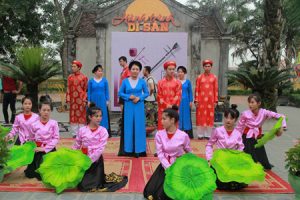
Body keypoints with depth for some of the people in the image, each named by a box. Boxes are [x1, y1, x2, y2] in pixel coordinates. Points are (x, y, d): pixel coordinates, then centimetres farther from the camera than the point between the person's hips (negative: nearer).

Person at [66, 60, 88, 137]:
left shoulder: (84, 77, -1)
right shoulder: (70, 77, 8)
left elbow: (85, 90, -2)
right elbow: (68, 89, 7)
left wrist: (84, 100, -8)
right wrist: (68, 100, 0)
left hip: (80, 100, -3)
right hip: (73, 100, 3)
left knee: (81, 117, 2)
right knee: (73, 116, 6)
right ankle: (74, 133, 14)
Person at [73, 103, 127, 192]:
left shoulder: (103, 131, -10)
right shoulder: (82, 130, -4)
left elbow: (100, 149, -15)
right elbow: (76, 146, 5)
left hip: (96, 160, -2)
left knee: (86, 185, -1)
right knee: (81, 184, 6)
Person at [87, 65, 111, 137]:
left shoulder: (104, 80, 1)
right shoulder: (91, 81, 2)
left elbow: (107, 91, 5)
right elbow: (89, 92, 6)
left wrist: (107, 100, 1)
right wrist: (89, 101, 2)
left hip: (102, 101, 0)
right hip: (94, 101, 0)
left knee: (103, 115, 0)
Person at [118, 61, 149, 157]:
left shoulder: (142, 82, 2)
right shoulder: (125, 81, 1)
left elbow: (147, 93, 7)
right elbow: (120, 93, 5)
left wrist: (139, 98, -11)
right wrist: (129, 96, -11)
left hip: (139, 107, 0)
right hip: (128, 107, 0)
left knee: (139, 127, 1)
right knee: (128, 127, 3)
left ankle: (138, 150, 9)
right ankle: (129, 149, 11)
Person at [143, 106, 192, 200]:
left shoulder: (183, 135, -12)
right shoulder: (159, 134, -5)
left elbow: (189, 152, 4)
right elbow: (160, 154, -10)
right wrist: (169, 168, -20)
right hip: (165, 165, 3)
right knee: (149, 192, -5)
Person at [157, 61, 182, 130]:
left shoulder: (177, 82, 4)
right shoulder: (160, 82, 6)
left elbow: (178, 96, -1)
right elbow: (159, 96, 2)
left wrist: (172, 106, -13)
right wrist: (166, 105, -10)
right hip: (163, 109, 1)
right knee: (162, 127, 1)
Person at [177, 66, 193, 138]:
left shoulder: (188, 82, 5)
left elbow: (190, 92, 7)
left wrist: (191, 101, 1)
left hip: (186, 101, 1)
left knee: (186, 116, 5)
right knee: (178, 117, 1)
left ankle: (188, 133, 12)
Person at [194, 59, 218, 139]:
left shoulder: (214, 77, 5)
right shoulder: (199, 77, 1)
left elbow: (216, 90, 5)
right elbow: (197, 89, 0)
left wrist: (216, 101, 0)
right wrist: (196, 100, -6)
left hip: (210, 100, 1)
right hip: (201, 100, -1)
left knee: (210, 117, 5)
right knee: (200, 117, 2)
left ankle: (208, 134, 13)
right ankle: (200, 134, 10)